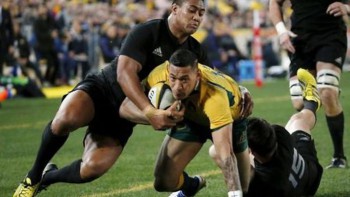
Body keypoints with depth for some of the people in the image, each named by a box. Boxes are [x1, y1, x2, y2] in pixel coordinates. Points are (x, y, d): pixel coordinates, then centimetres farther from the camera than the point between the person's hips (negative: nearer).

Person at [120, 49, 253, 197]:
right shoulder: (160, 75, -36)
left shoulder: (215, 97, -47)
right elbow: (125, 107, -29)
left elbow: (225, 154, -49)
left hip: (231, 116, -3)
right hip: (190, 117, 3)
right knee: (164, 182, -8)